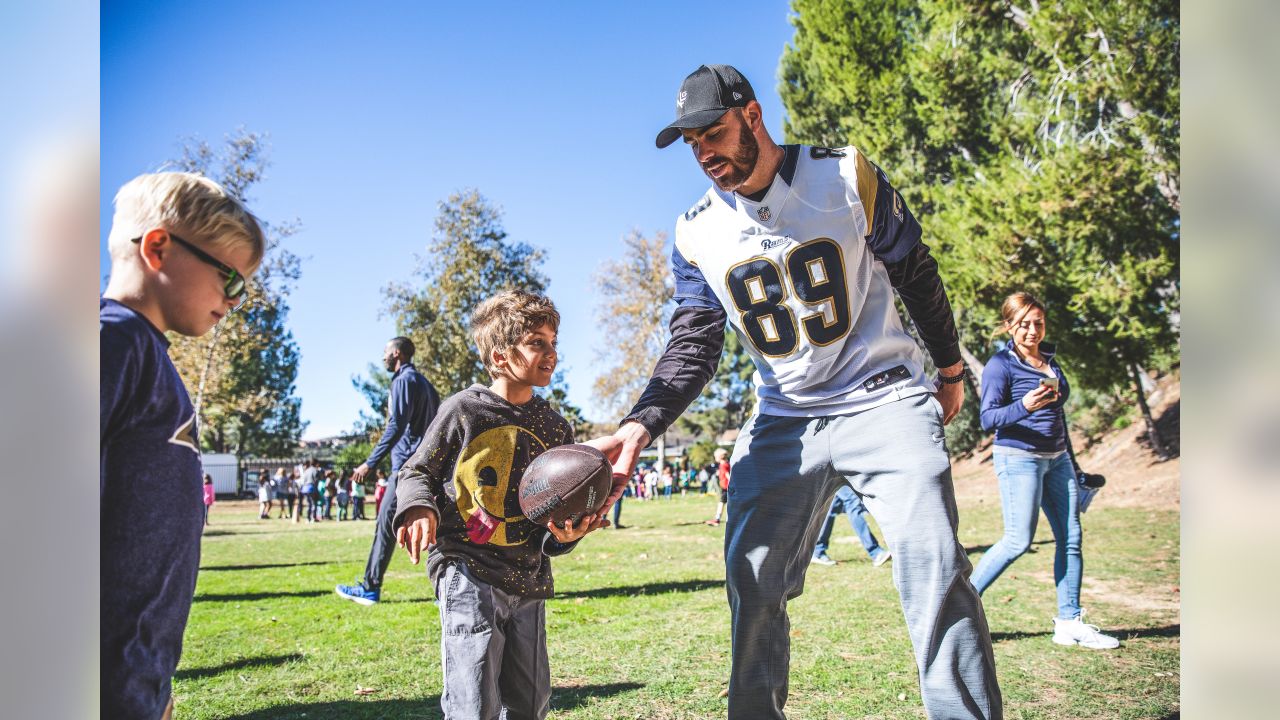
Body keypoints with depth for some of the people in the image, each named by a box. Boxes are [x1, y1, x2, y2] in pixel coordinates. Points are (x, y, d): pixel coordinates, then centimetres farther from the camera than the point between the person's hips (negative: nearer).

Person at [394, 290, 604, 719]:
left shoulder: (555, 428, 7)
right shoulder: (464, 410, -5)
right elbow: (418, 472, 5)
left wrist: (564, 535, -9)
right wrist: (418, 508, -16)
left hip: (528, 579, 5)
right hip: (467, 573, -5)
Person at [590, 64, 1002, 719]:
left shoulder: (846, 176, -6)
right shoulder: (697, 234, 0)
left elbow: (915, 274, 6)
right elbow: (694, 344, -5)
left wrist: (949, 369, 14)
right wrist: (639, 425, -21)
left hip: (882, 399, -2)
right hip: (782, 422, 3)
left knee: (933, 569, -14)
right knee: (751, 583, -1)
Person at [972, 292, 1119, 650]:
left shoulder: (1049, 359, 13)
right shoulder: (1001, 364, -9)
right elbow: (987, 418, -15)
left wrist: (1068, 459, 23)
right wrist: (1024, 406, -33)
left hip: (1057, 458, 7)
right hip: (1019, 458, -7)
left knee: (1070, 536, 3)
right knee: (1018, 541, -10)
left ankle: (1069, 622, 9)